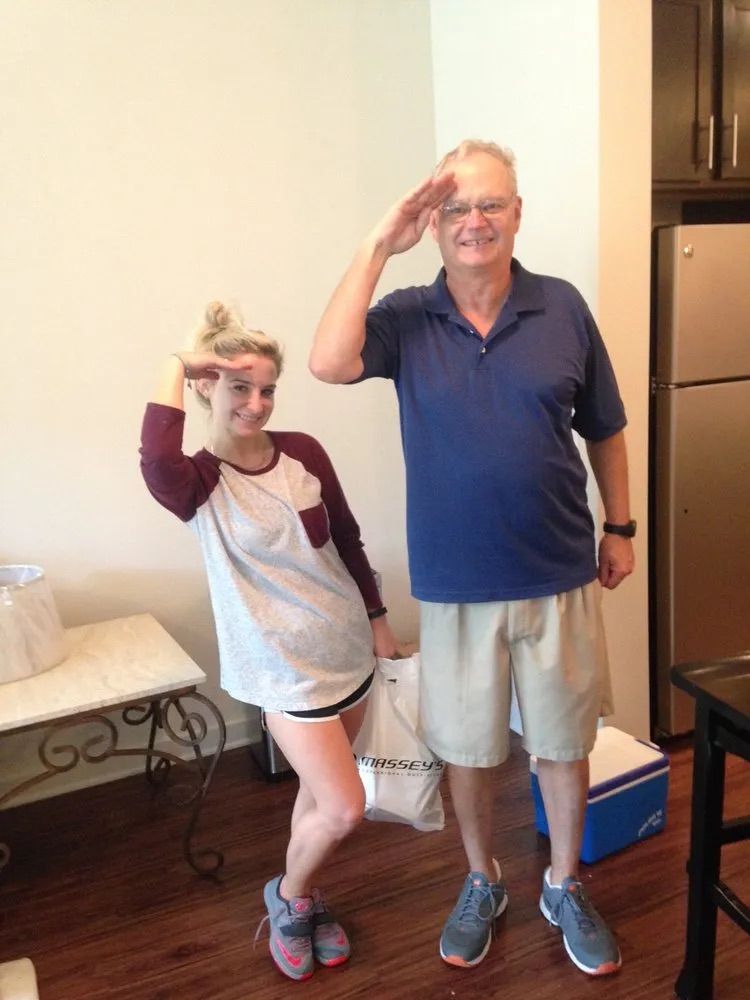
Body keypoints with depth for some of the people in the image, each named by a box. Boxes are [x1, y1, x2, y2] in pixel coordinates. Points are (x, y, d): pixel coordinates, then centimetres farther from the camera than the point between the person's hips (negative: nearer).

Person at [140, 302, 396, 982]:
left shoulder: (303, 453, -3)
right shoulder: (198, 482, -14)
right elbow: (156, 460, -39)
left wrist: (378, 618, 12)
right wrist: (176, 366, -27)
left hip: (348, 650, 5)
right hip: (285, 668, -5)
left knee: (321, 792, 18)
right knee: (343, 809, -6)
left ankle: (303, 901, 44)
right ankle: (289, 897, 25)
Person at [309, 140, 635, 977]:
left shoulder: (563, 309, -3)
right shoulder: (406, 319, -5)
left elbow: (604, 430, 6)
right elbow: (328, 363, -25)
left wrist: (619, 528, 7)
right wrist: (379, 244, -20)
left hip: (559, 579, 1)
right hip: (454, 587, 0)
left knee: (563, 744, 16)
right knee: (466, 748, 17)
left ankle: (565, 887, 41)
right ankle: (482, 883, 43)